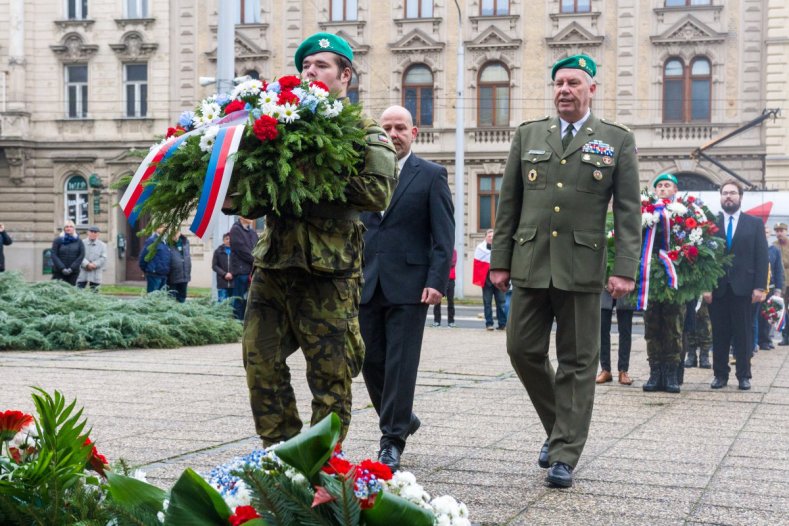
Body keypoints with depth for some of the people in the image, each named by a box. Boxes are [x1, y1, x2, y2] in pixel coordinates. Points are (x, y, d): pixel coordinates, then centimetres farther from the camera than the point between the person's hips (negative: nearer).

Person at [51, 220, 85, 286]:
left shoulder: (78, 241, 6)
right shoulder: (58, 240, 3)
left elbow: (82, 255, 1)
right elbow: (54, 255, -2)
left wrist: (72, 268, -9)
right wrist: (62, 268, -12)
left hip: (73, 272, 1)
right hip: (59, 272, -1)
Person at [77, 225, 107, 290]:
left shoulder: (102, 245, 10)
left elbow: (103, 258, -1)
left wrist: (94, 264, -15)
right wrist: (87, 264, -17)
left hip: (96, 275, 0)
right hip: (82, 274, 0)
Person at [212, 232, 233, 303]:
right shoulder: (218, 251, 8)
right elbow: (214, 266, 5)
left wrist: (232, 274, -14)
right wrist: (224, 274, -7)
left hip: (234, 283, 0)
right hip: (222, 283, 0)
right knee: (222, 302, -3)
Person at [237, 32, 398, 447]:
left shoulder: (365, 132, 4)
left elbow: (378, 192, -12)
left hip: (328, 270, -4)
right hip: (273, 261, 5)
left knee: (330, 375, 1)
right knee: (260, 361, 3)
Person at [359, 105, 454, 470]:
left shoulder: (431, 175, 1)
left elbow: (444, 235, -4)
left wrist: (436, 281, -13)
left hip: (408, 286, -4)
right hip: (367, 285, 4)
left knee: (400, 364, -3)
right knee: (370, 361, 8)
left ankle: (392, 442, 5)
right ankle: (400, 420, 29)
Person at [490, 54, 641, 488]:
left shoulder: (617, 141, 5)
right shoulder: (528, 135, 11)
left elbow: (628, 211, 1)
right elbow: (508, 204, 11)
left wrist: (625, 269, -8)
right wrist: (500, 261, 6)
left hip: (582, 269, -3)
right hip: (531, 266, 3)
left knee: (577, 363, 1)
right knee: (523, 350, 4)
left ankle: (564, 456, 8)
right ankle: (559, 427, 26)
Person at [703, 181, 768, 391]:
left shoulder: (755, 223, 6)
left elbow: (761, 257, 2)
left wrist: (759, 287, -7)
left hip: (743, 287, -1)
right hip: (717, 288, 1)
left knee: (743, 333, 3)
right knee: (719, 334, 5)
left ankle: (744, 375, 9)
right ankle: (720, 374, 11)